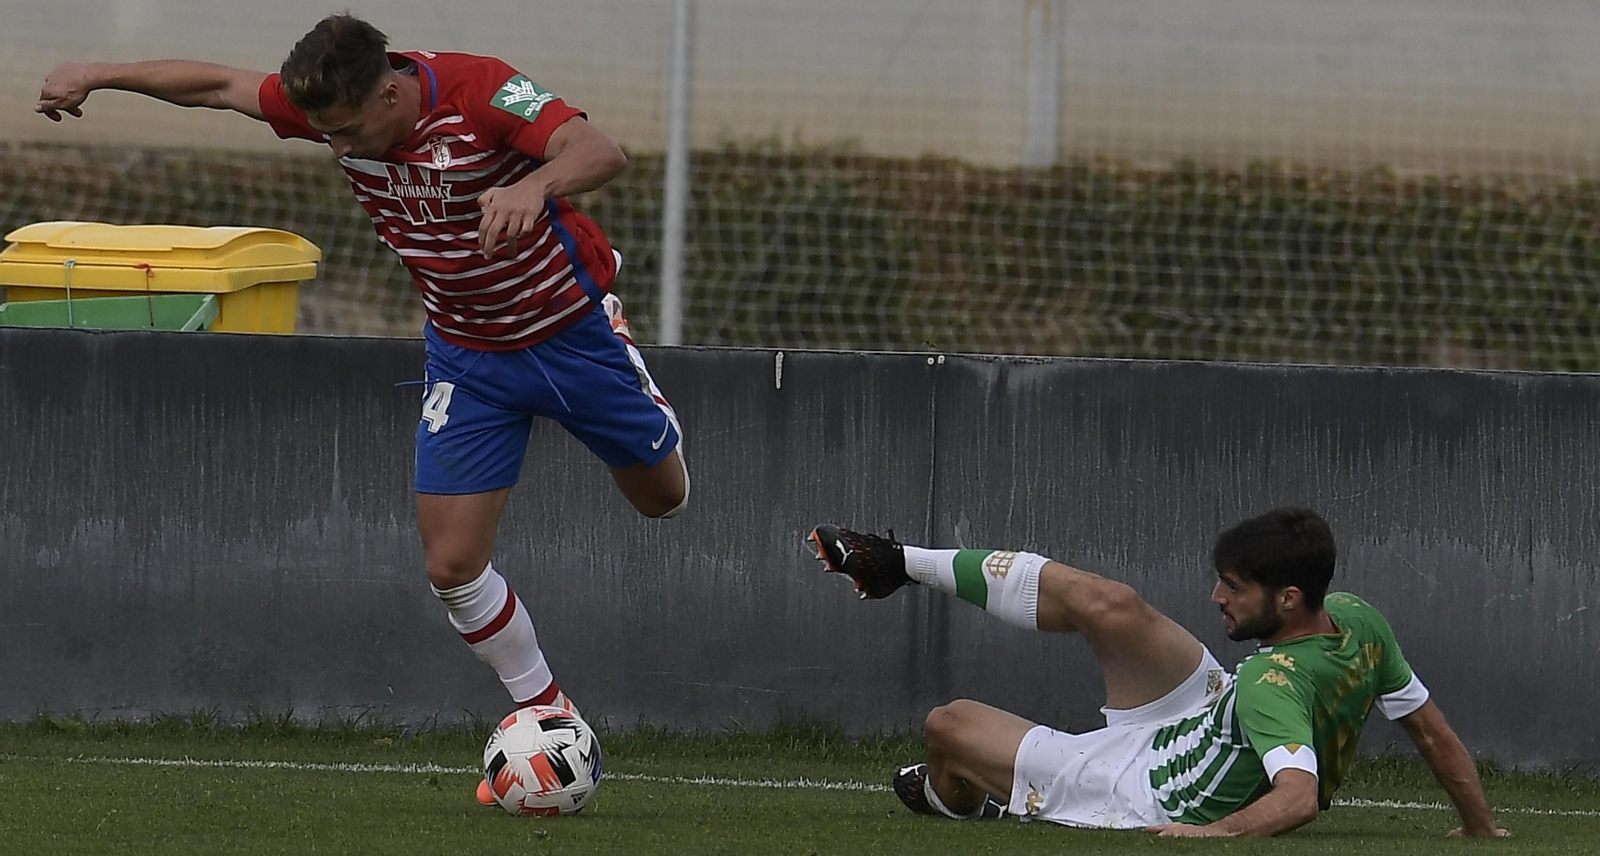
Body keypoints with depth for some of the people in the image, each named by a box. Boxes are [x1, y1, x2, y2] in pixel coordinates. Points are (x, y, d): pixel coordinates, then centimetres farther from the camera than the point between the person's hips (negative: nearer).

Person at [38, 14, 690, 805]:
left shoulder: (479, 91, -33)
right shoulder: (335, 106, -17)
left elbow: (601, 154, -47)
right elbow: (220, 85, -2)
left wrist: (535, 184, -68)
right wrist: (97, 76, 1)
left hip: (569, 330, -4)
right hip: (464, 354, 4)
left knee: (661, 496, 18)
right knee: (452, 566, -5)